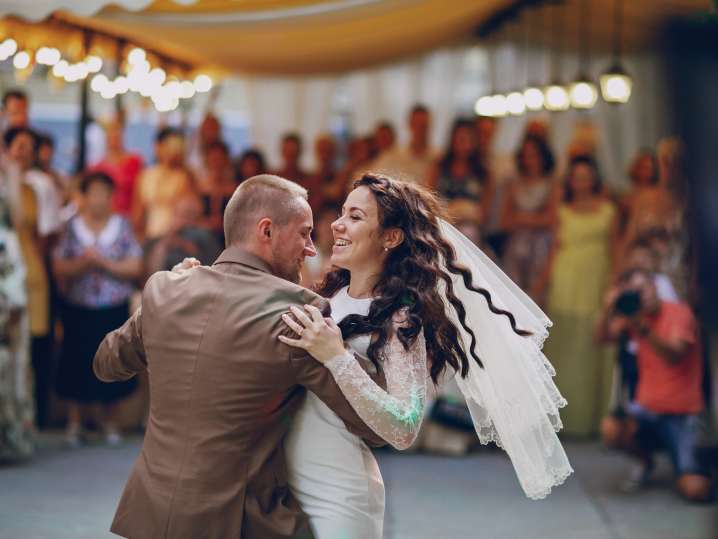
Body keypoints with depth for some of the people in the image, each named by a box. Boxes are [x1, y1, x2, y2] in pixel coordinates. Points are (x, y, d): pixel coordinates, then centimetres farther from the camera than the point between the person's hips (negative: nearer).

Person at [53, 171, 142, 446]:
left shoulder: (122, 226, 1)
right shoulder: (73, 227, 1)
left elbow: (135, 267, -4)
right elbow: (59, 268, -1)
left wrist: (104, 263, -15)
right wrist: (82, 263, -18)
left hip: (114, 310, 0)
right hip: (79, 310, 0)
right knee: (77, 364, 2)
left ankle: (110, 423, 17)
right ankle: (74, 424, 14)